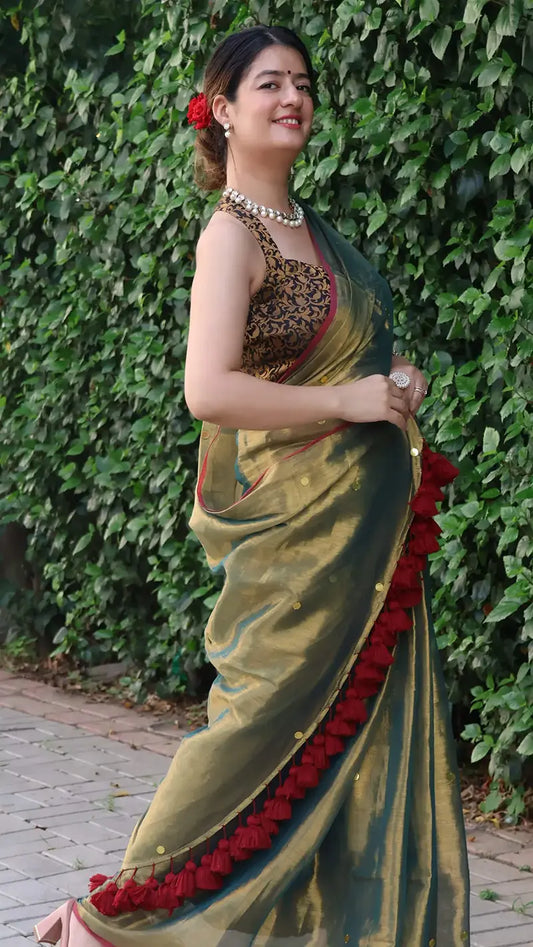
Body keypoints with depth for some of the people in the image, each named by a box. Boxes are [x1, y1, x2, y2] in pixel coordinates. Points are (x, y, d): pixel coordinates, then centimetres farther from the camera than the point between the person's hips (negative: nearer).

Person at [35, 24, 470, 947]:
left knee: (366, 730, 9)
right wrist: (352, 402, -18)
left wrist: (395, 382, 5)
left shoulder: (311, 227, 13)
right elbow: (209, 389, -23)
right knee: (276, 723, -4)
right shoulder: (232, 234, -13)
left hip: (367, 523, 8)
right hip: (297, 525, -8)